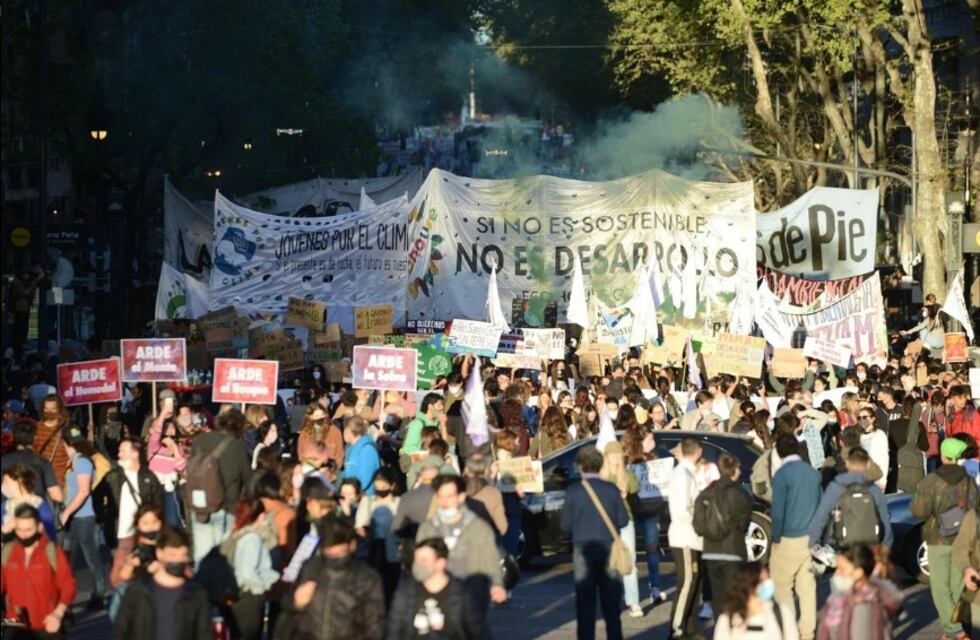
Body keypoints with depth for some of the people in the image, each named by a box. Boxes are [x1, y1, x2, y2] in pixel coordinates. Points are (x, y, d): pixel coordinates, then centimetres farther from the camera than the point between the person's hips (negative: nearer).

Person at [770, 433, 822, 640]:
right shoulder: (813, 473, 6)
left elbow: (778, 511, -15)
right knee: (807, 587, 9)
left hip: (789, 539, -6)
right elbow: (820, 504, 12)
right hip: (810, 538, 6)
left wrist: (776, 538, -3)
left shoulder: (782, 475, -14)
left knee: (782, 587, 5)